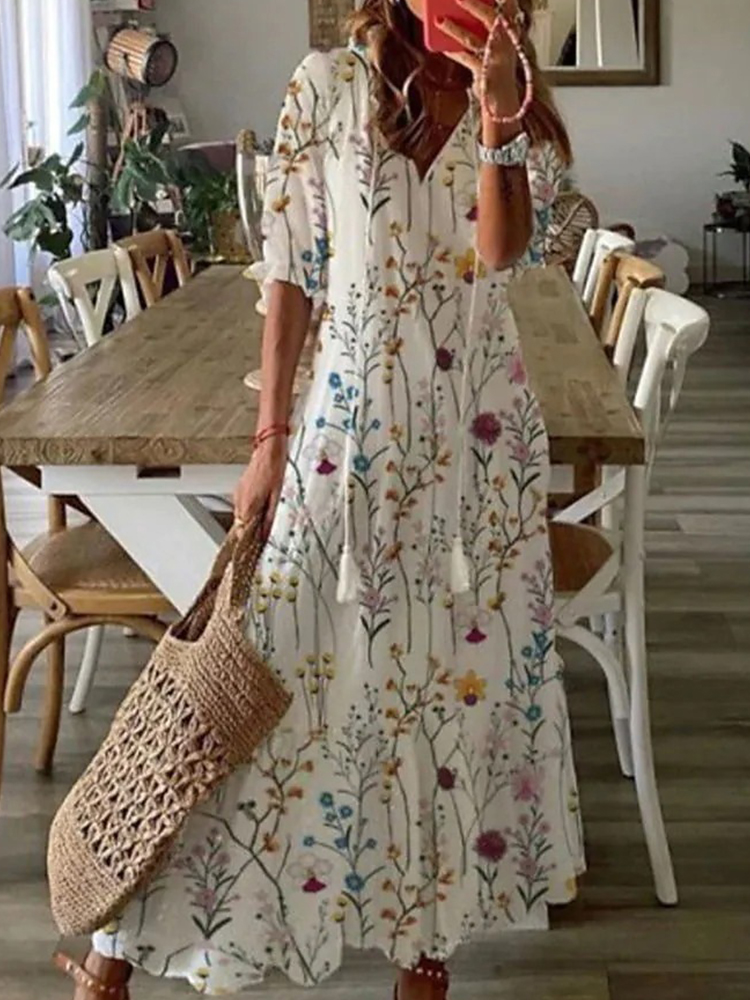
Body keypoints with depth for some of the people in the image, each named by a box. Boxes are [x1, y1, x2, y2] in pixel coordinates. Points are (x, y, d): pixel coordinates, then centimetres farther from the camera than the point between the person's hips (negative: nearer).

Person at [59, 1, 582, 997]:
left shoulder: (524, 110, 4)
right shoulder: (327, 87, -1)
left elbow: (503, 251, -14)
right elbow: (292, 274, -1)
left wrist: (495, 108, -24)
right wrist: (270, 440, -3)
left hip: (480, 425, 2)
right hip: (352, 410, -2)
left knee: (461, 661, 8)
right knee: (297, 663, 0)